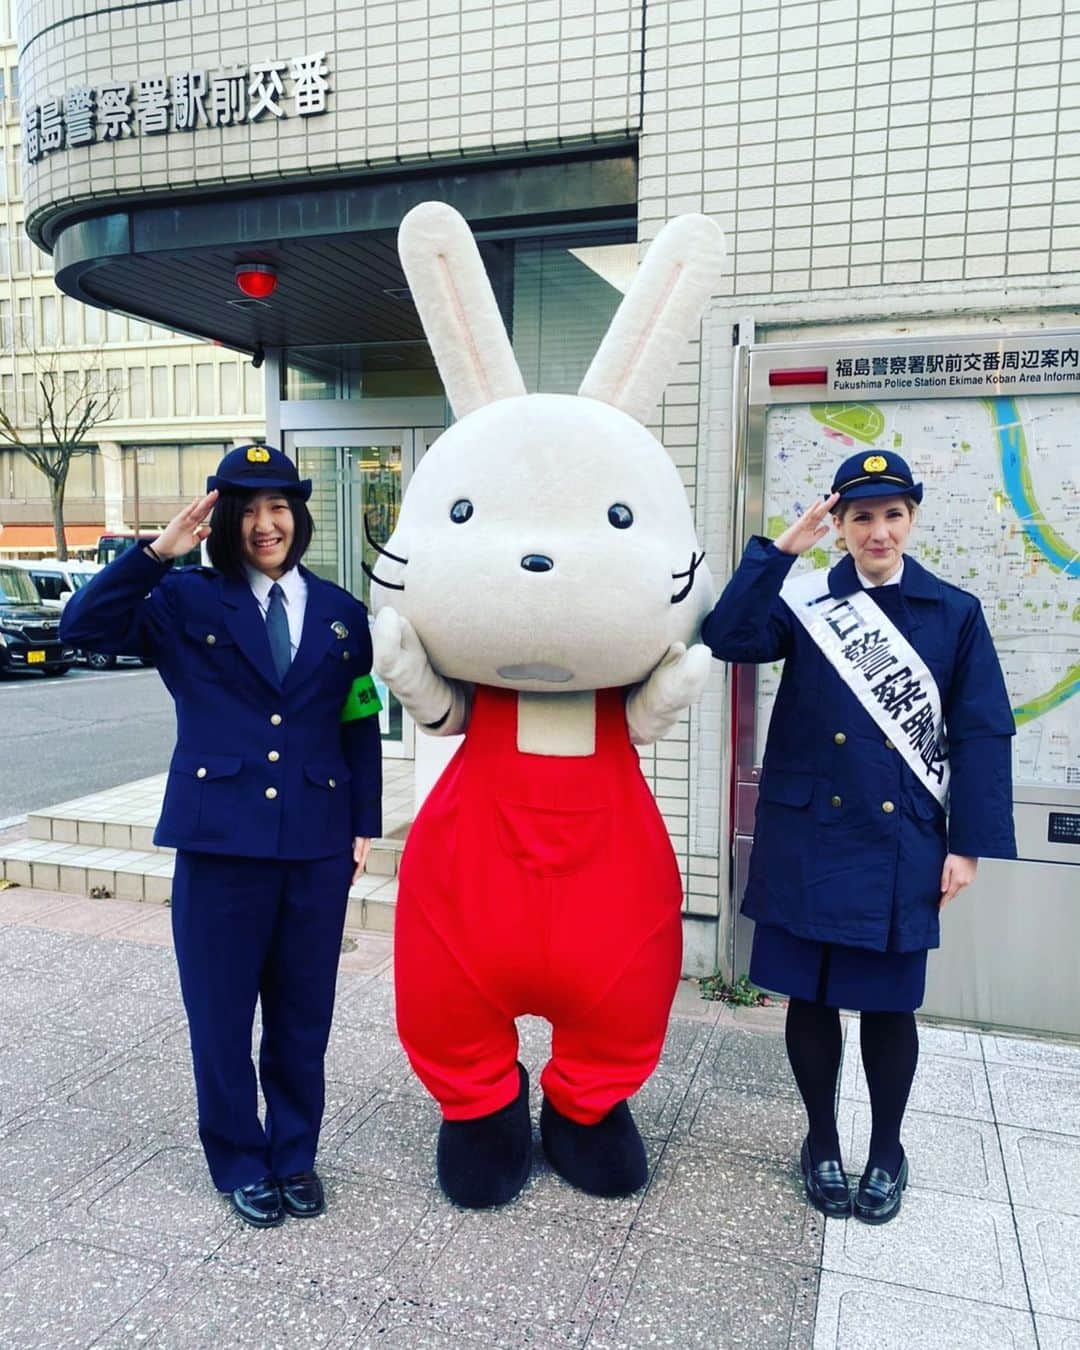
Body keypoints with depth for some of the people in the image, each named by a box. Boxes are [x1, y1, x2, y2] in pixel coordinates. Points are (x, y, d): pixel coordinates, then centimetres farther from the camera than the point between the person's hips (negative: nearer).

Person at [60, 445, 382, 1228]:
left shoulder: (341, 614, 8)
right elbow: (85, 626, -11)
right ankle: (240, 1164, 30)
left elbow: (360, 727, 9)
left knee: (303, 1014, 13)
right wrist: (157, 553, -19)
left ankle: (295, 1157, 33)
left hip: (316, 844, 2)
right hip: (220, 840, -1)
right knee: (222, 1014, 9)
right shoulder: (187, 601, 2)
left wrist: (365, 827, 5)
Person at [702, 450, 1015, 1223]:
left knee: (888, 1003, 10)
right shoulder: (808, 603, 3)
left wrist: (969, 844, -5)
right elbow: (729, 638, -14)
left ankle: (887, 1151, 33)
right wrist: (783, 549, -16)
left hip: (902, 847, 0)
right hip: (806, 840, 1)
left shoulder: (955, 614, 2)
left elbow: (982, 735, 1)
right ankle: (822, 1143, 31)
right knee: (810, 996, 10)